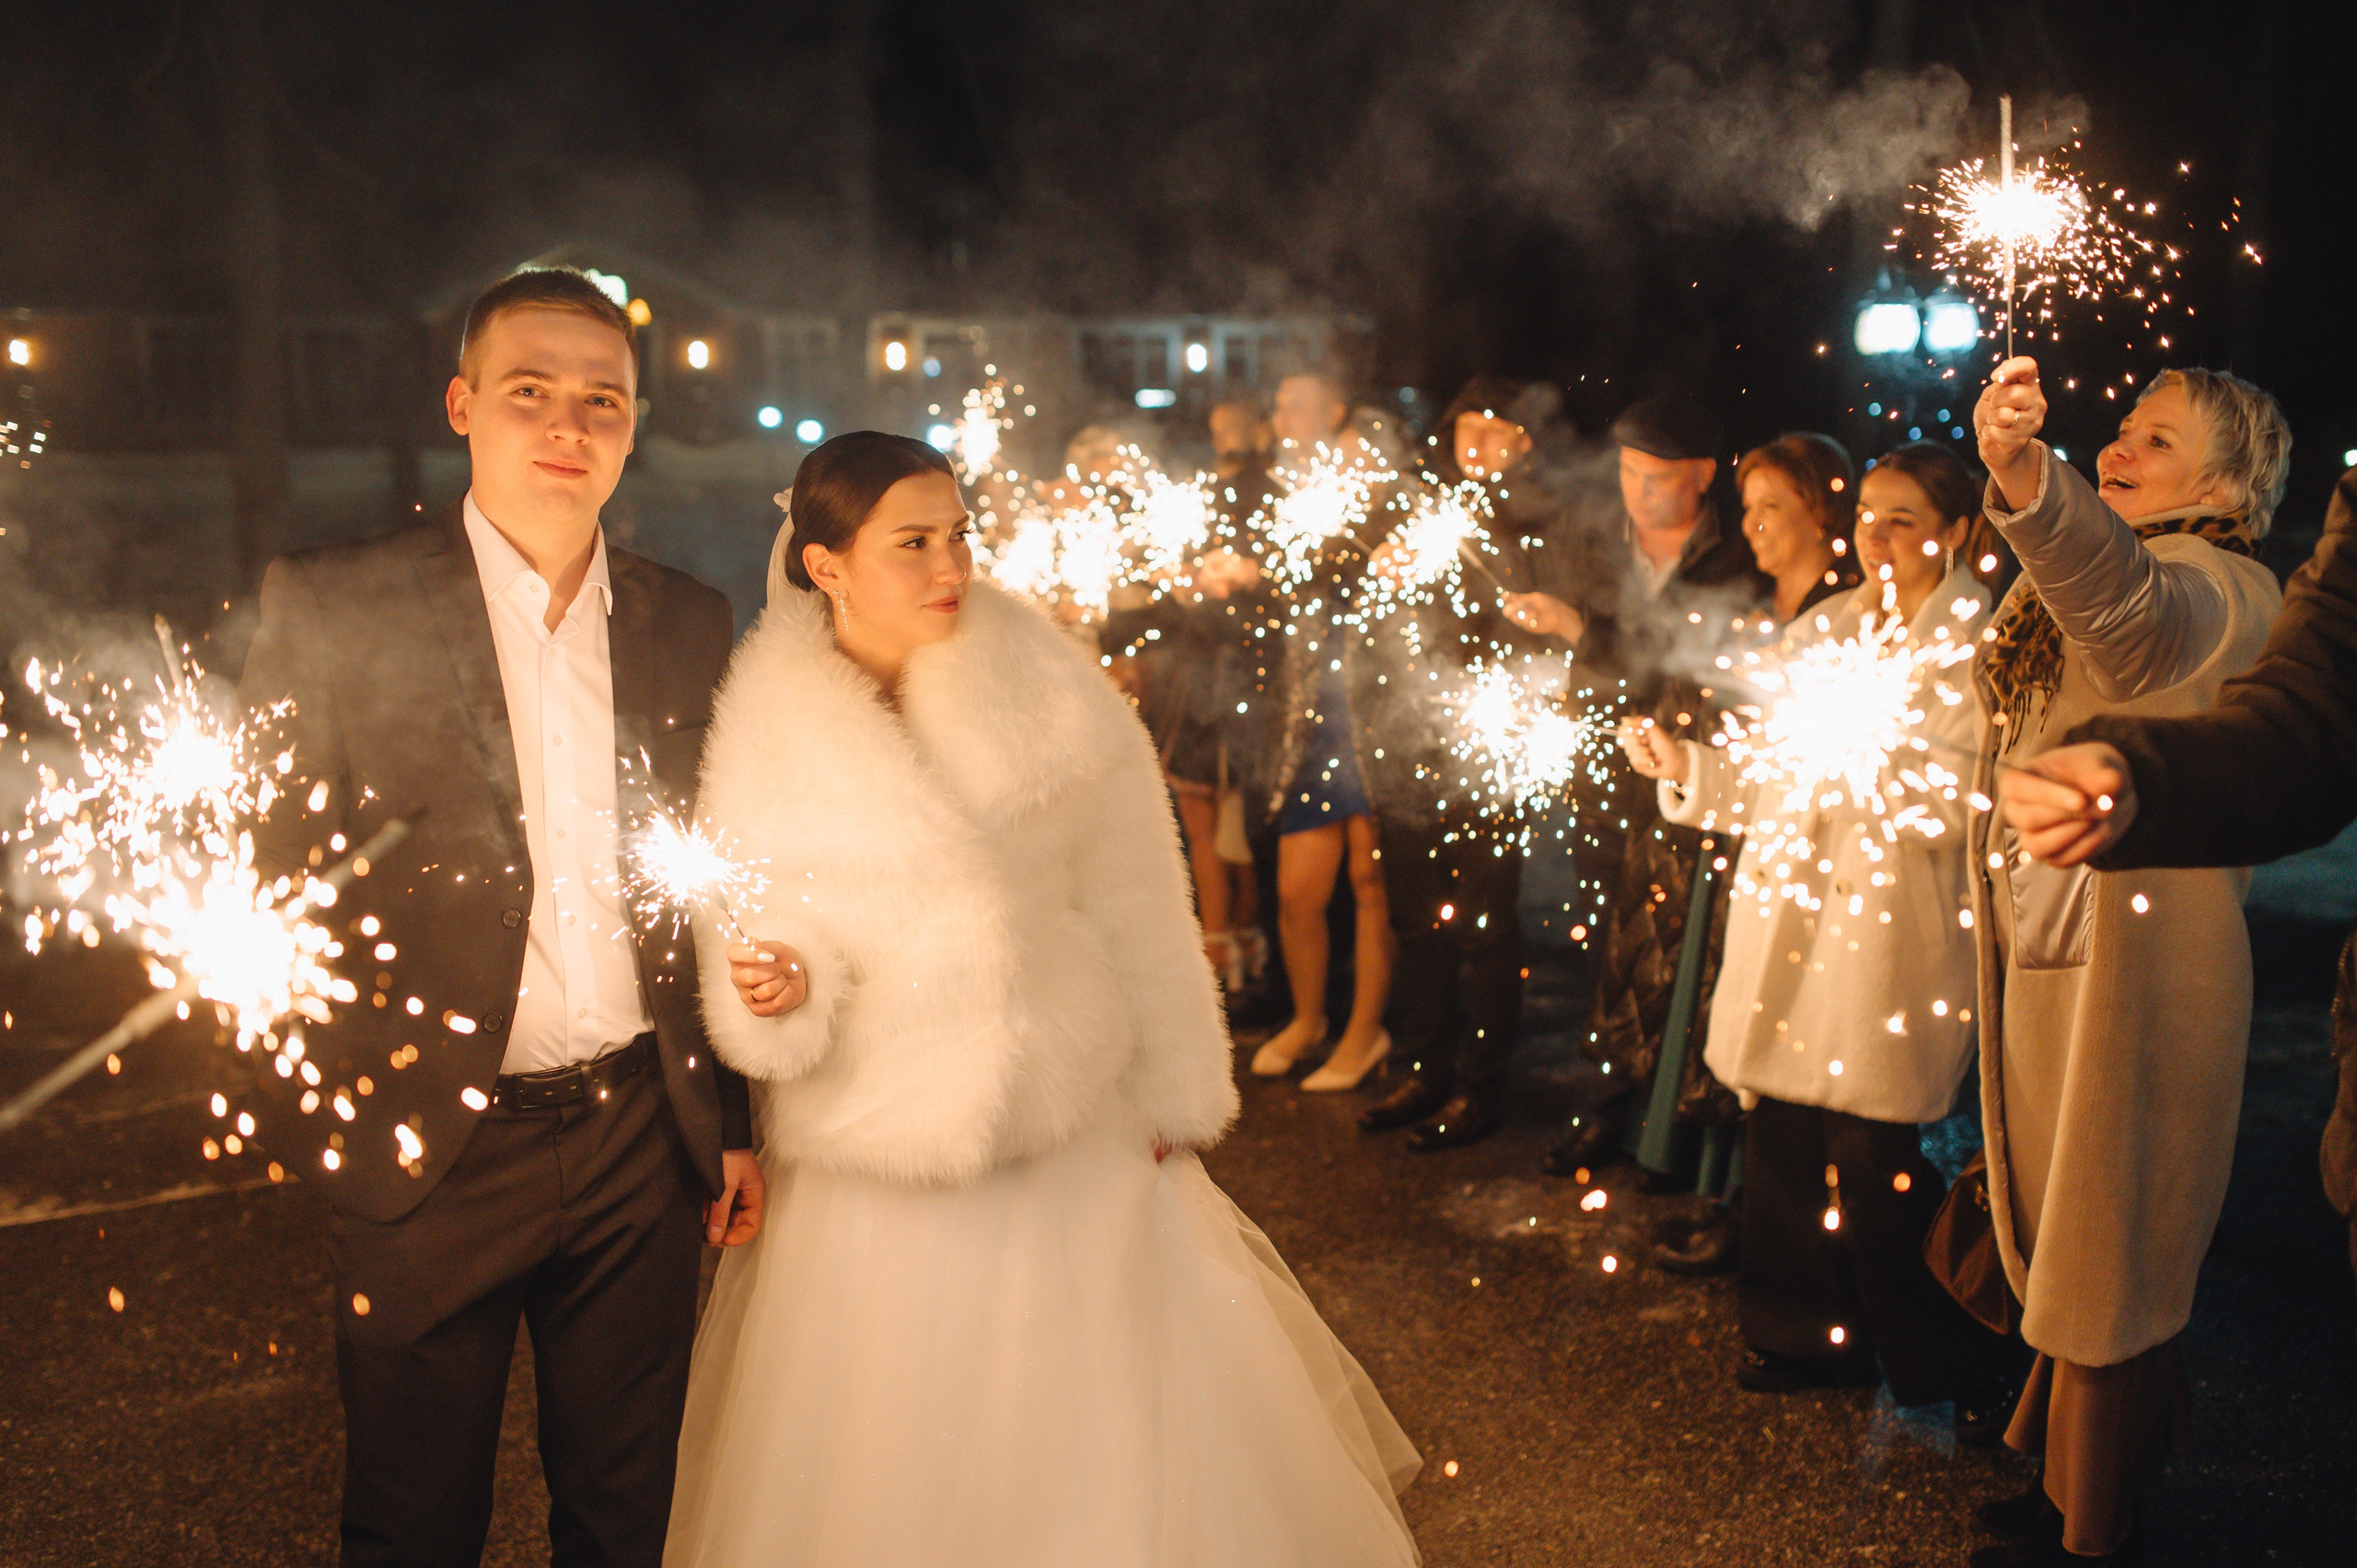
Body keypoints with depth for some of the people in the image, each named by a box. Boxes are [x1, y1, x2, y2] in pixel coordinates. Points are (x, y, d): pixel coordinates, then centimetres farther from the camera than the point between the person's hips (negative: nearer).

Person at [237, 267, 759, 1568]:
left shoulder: (691, 624, 5)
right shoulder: (332, 609, -6)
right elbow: (268, 871, -4)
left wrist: (732, 1121, 11)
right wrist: (331, 1114, -11)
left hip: (642, 1142, 3)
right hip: (433, 1152, -3)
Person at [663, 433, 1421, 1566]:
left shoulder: (1049, 689, -5)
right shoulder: (764, 739, -4)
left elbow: (1136, 904, 0)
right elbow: (758, 934, 3)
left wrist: (1176, 1088, 4)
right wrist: (776, 990, -20)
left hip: (1078, 1139, 0)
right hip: (875, 1179, 0)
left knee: (1109, 1449, 10)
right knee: (893, 1470, 10)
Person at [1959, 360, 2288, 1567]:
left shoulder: (2222, 588, -16)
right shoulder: (2071, 571, 13)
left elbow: (2128, 608, -43)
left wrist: (2025, 475, -59)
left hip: (2133, 966, -9)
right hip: (2042, 957, 9)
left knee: (2107, 1255, 3)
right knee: (2064, 1241, 20)